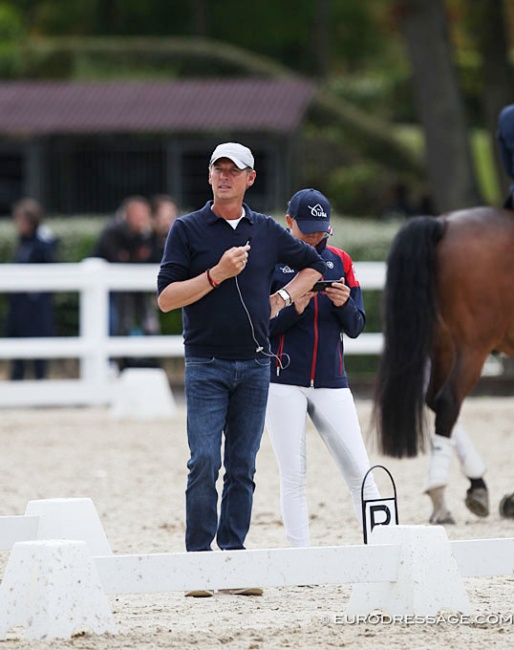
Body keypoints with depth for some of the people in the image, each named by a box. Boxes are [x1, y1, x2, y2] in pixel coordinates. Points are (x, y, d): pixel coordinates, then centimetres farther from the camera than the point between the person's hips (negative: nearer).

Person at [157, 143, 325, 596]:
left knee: (243, 468, 4)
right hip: (206, 365, -3)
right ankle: (198, 559, -8)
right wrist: (218, 273, -15)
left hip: (255, 364, 3)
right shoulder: (187, 230, 1)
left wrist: (282, 298, 9)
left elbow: (314, 264, 25)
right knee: (205, 462, -12)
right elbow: (166, 298, -6)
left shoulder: (267, 231, 10)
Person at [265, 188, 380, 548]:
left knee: (361, 473, -5)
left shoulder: (340, 261, 11)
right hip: (284, 383, -3)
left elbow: (356, 327, 9)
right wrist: (294, 309, -18)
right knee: (294, 476, -4)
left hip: (331, 382, 3)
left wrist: (344, 303, -12)